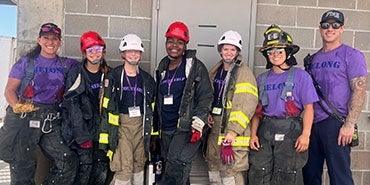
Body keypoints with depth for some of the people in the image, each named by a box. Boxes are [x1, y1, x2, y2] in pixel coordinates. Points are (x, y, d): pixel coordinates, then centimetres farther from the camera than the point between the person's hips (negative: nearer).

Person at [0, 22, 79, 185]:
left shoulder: (65, 65, 12)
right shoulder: (26, 62, 5)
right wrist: (17, 107, -15)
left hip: (52, 121, 2)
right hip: (24, 119, -2)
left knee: (69, 161, -6)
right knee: (22, 167, 4)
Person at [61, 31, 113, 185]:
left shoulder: (108, 74, 8)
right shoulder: (76, 73, -4)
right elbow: (71, 105, -9)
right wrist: (82, 136, -13)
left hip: (101, 126, 4)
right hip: (81, 126, -3)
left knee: (103, 165, -1)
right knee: (86, 164, -9)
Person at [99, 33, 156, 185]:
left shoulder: (147, 79, 10)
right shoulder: (114, 76, -2)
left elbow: (151, 107, 15)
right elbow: (106, 105, -3)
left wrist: (151, 130, 13)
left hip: (140, 124, 4)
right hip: (121, 123, -4)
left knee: (139, 162, 12)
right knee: (125, 167, -10)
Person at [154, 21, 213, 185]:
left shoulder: (196, 67, -5)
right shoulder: (162, 69, 13)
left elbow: (205, 97, -9)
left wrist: (197, 125, -16)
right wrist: (156, 126, 21)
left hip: (186, 130, -6)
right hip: (166, 131, 6)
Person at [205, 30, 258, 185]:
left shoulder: (244, 73, -10)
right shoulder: (215, 71, 13)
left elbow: (247, 105, -18)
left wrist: (233, 130, -24)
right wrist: (208, 113, 6)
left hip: (233, 132, -7)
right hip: (215, 127, 8)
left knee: (230, 171, -6)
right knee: (213, 166, 18)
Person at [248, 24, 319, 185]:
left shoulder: (300, 75, 0)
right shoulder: (262, 79, 11)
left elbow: (308, 108, -4)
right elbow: (257, 110, 12)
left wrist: (305, 134, -13)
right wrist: (253, 134, 4)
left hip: (290, 131, -4)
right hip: (265, 131, 4)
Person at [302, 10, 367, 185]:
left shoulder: (352, 55, -1)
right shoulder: (314, 58, 15)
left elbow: (359, 91, -9)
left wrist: (349, 124, -17)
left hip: (336, 124, -6)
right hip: (313, 123, 6)